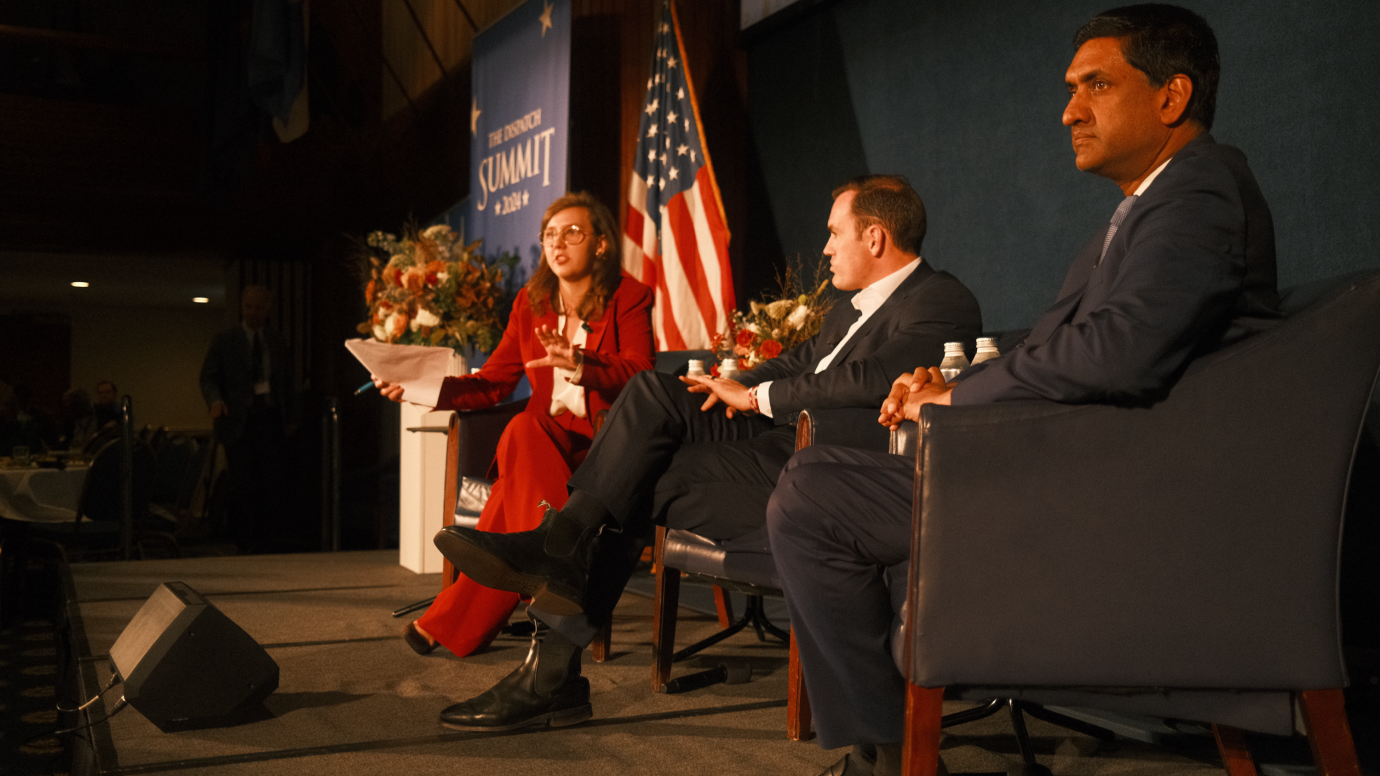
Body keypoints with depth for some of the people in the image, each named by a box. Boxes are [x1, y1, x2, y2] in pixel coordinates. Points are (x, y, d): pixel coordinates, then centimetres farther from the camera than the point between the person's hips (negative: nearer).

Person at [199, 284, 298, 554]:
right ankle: (245, 545, 5)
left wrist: (291, 420, 11)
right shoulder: (224, 340, 6)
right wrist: (215, 400, -18)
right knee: (243, 486, -4)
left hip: (270, 419, 2)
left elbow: (288, 381, 17)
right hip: (238, 420, -2)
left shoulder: (278, 341, 13)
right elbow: (208, 377, 3)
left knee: (273, 484, -4)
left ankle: (267, 542, 7)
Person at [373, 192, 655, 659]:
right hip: (540, 443, 3)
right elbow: (491, 384, 9)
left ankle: (452, 624, -23)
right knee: (522, 430, -34)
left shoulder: (629, 298, -1)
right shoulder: (531, 303, 13)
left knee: (516, 484, -32)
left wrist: (577, 363, -35)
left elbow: (640, 377, -17)